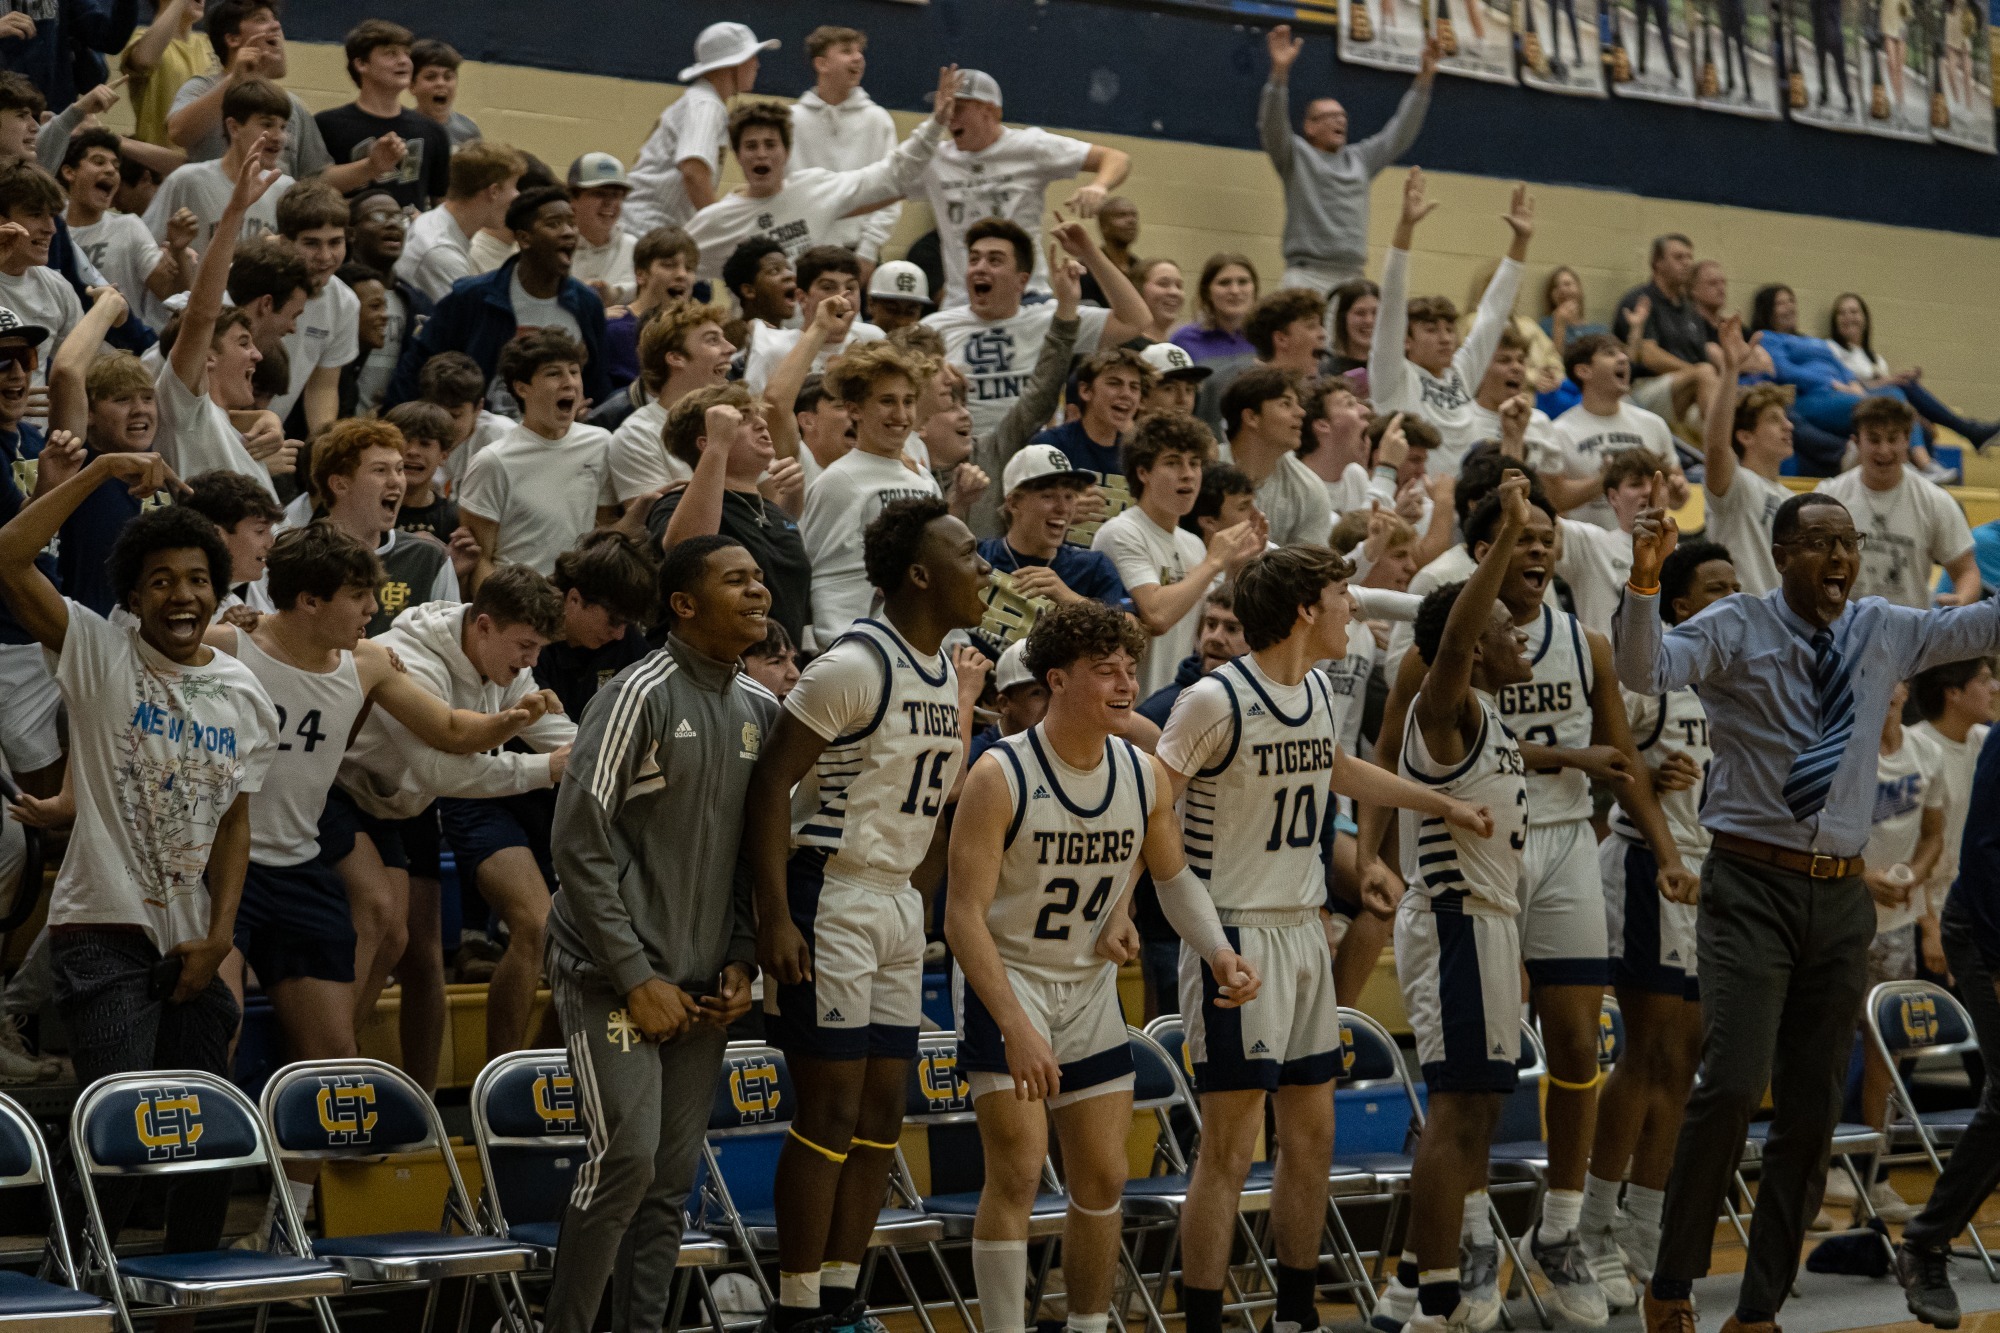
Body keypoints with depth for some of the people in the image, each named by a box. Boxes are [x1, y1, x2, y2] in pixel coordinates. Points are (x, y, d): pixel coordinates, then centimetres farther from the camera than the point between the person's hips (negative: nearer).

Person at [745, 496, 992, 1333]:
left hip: (901, 904, 9)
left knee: (881, 1112, 9)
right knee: (831, 1113, -6)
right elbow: (771, 780, -18)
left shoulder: (949, 669, 10)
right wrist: (775, 917, -22)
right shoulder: (857, 663, -16)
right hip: (833, 901, -9)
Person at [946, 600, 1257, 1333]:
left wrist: (1221, 955, -6)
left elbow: (1175, 876, 13)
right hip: (1004, 981, -6)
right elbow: (965, 917, -23)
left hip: (1091, 986, 6)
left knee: (1103, 1178, 9)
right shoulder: (1000, 776, -21)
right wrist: (1017, 1028, -32)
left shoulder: (1145, 774, -4)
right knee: (1018, 1171, -14)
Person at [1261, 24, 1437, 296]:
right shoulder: (1297, 157, 7)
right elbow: (1272, 126, -9)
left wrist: (1424, 79, 17)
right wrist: (1280, 72, -22)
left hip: (1351, 278, 5)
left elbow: (1399, 133, 24)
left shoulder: (1360, 159, 23)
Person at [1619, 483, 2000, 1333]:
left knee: (1813, 1111, 7)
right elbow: (1645, 671, -19)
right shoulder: (1735, 632, -4)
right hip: (1752, 887, -5)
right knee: (1734, 1085, -17)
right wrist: (1646, 578, -35)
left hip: (1841, 896, 5)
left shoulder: (1886, 634, 9)